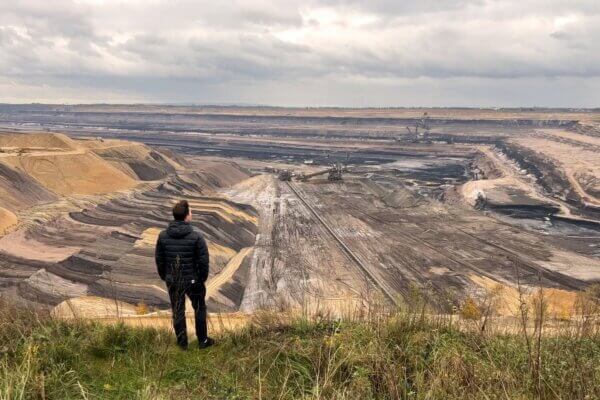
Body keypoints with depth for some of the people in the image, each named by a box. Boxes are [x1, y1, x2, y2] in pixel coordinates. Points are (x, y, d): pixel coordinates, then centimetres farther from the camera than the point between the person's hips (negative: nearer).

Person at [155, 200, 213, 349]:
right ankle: (203, 340, 26)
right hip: (193, 280, -3)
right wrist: (203, 278, 1)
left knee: (178, 311, 17)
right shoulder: (196, 235, -18)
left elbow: (159, 260, 1)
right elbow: (203, 260, -14)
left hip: (172, 281, 3)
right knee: (199, 309, 18)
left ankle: (182, 342, 27)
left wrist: (164, 277, 14)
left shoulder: (163, 236, -7)